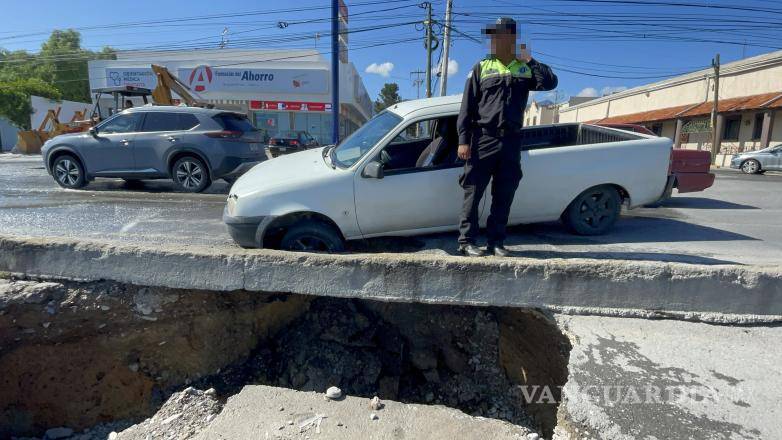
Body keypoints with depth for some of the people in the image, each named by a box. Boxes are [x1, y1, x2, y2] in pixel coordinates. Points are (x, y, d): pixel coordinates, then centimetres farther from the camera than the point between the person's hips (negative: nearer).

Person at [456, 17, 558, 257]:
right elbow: (467, 106, 1)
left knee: (504, 196, 5)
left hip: (512, 141, 3)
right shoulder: (482, 67, 7)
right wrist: (463, 140, -8)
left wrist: (528, 60, -3)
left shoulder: (525, 69, 12)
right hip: (483, 140, -2)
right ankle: (466, 241, 3)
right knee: (473, 192, -4)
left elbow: (550, 82, -5)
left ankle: (495, 242, 14)